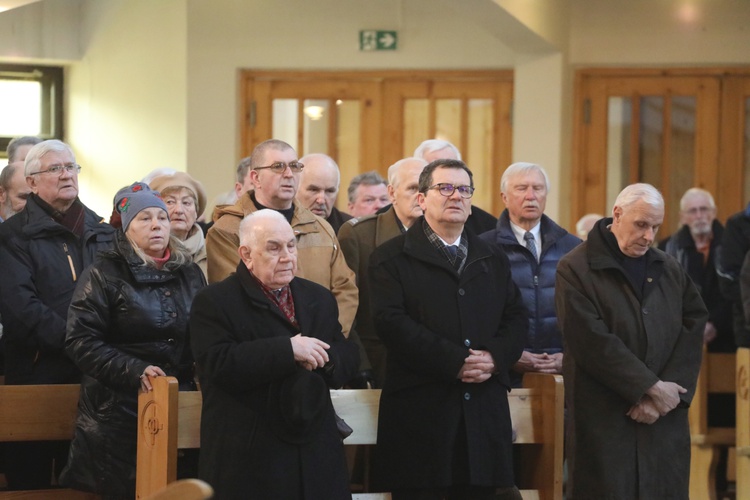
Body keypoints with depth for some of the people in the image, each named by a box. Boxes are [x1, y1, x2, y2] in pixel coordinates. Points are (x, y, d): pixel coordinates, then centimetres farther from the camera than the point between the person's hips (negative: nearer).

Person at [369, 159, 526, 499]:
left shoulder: (493, 260, 20)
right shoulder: (392, 258, 3)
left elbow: (515, 318, 14)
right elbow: (391, 321, -10)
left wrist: (496, 356, -8)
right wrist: (453, 362, -16)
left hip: (484, 415, 4)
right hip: (420, 411, -4)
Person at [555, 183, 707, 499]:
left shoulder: (671, 270, 13)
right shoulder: (576, 269, -4)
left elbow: (693, 330, 4)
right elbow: (594, 343, -13)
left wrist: (666, 393, -10)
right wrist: (651, 387, -12)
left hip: (666, 421, 4)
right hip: (603, 421, -4)